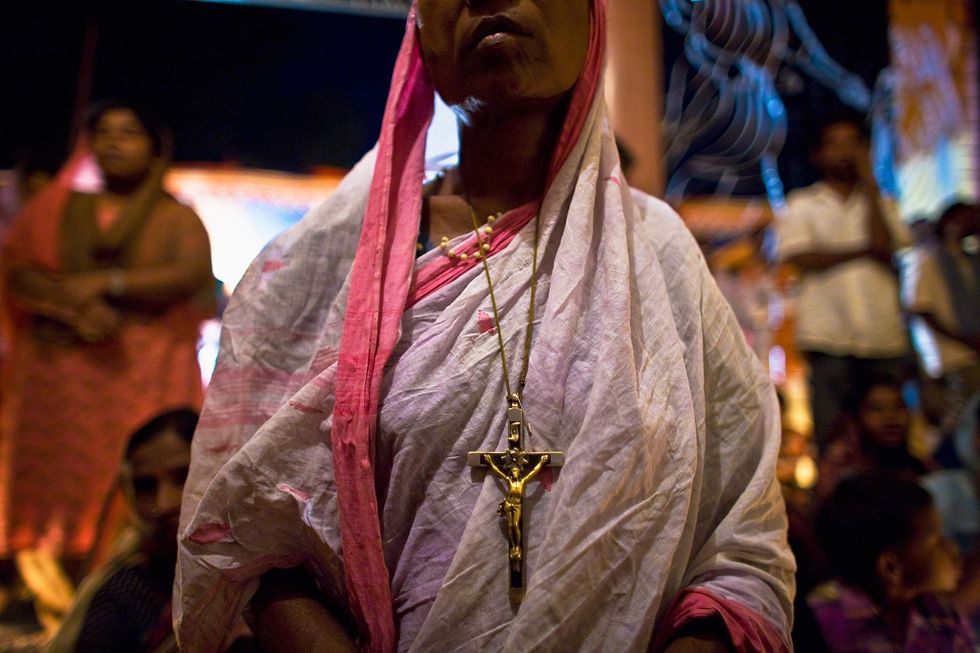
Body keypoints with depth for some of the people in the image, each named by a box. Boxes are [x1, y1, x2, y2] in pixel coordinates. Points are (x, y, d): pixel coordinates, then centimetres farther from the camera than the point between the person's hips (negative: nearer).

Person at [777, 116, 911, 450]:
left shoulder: (880, 203, 17)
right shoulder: (801, 205, 10)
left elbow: (883, 244, -4)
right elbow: (802, 259, -5)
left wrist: (868, 181, 0)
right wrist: (863, 251, -2)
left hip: (885, 338, 2)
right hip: (830, 338, -2)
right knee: (833, 438, -3)